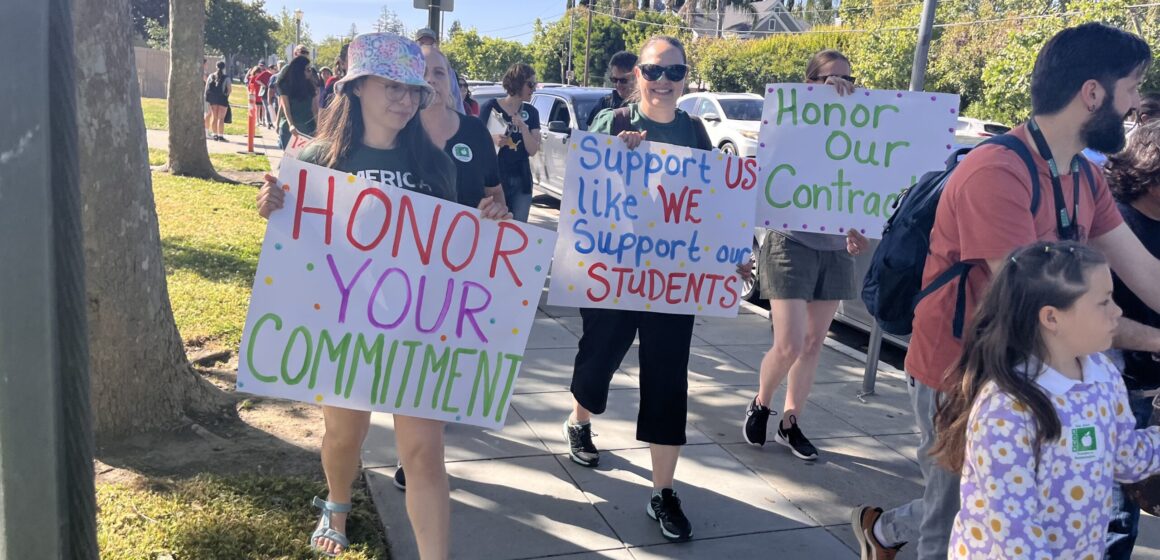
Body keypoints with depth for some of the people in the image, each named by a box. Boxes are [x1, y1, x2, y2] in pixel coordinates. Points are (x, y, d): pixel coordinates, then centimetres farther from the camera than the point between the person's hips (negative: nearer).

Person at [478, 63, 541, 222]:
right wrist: (492, 139, -18)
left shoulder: (531, 112, 6)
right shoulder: (490, 107, -4)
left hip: (521, 181, 3)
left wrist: (523, 127, -14)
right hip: (493, 178, -3)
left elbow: (533, 151, 0)